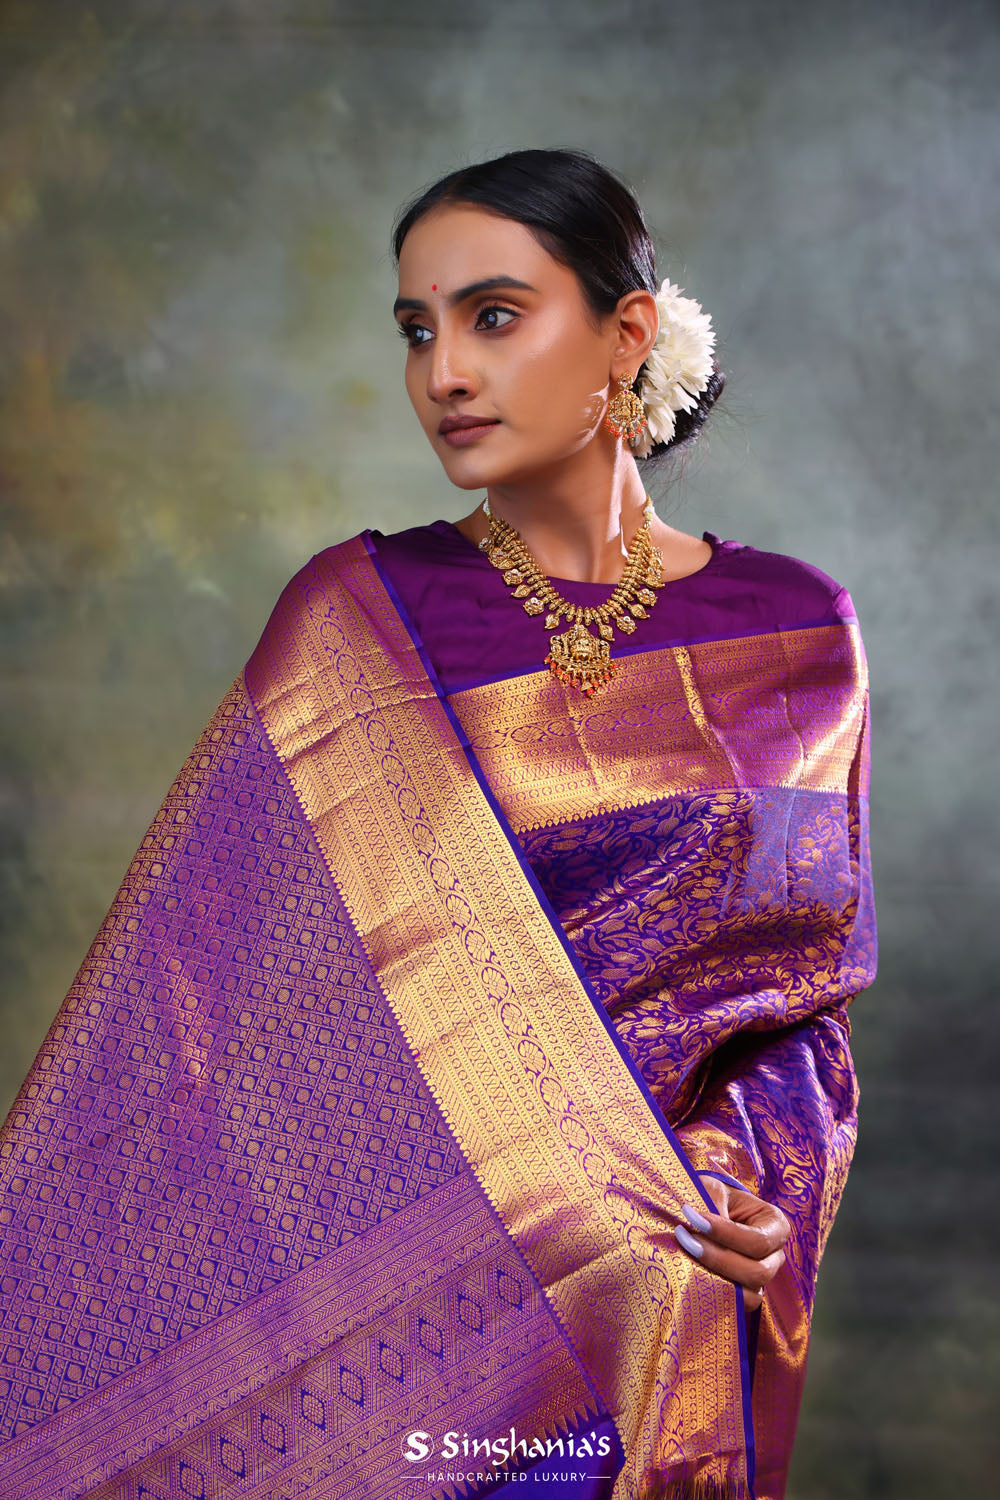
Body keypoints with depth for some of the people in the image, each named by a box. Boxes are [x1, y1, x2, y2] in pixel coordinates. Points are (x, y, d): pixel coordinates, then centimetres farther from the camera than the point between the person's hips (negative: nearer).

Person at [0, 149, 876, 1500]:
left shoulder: (790, 632, 1)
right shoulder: (352, 616, -4)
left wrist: (749, 1165, -13)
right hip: (397, 1296, -1)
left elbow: (812, 967, 5)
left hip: (680, 1321, 2)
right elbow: (211, 960, -6)